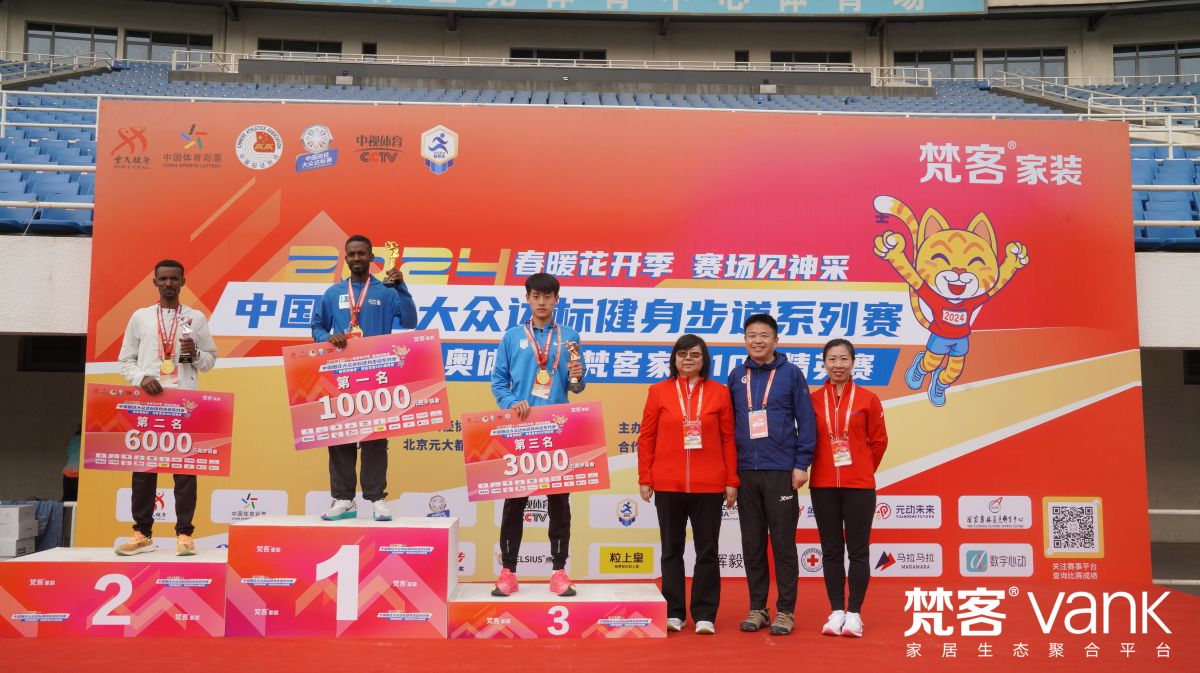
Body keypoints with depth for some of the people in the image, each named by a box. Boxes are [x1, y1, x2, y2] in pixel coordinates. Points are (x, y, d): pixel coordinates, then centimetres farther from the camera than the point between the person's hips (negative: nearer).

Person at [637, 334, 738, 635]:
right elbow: (646, 438, 4)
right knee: (672, 550, 9)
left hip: (709, 486, 0)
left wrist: (732, 481, 1)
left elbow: (728, 439, 3)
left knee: (707, 551, 6)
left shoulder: (719, 392, 4)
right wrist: (644, 479, 0)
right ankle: (673, 613, 18)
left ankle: (704, 615, 15)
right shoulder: (658, 391, 4)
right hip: (667, 485, 1)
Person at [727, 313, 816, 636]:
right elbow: (728, 423, 12)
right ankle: (757, 609, 20)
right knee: (752, 545, 9)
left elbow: (806, 421, -2)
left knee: (783, 543, 2)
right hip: (745, 472, 3)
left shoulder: (791, 373, 0)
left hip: (781, 472, -3)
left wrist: (802, 463, -9)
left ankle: (785, 611, 12)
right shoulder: (737, 376, 9)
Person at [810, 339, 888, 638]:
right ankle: (836, 611, 16)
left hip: (859, 485, -1)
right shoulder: (813, 400, 1)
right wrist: (827, 466, 8)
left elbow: (878, 441, 6)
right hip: (823, 485, 2)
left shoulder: (868, 399, -2)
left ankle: (854, 613, 12)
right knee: (831, 550, 7)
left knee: (858, 550, 3)